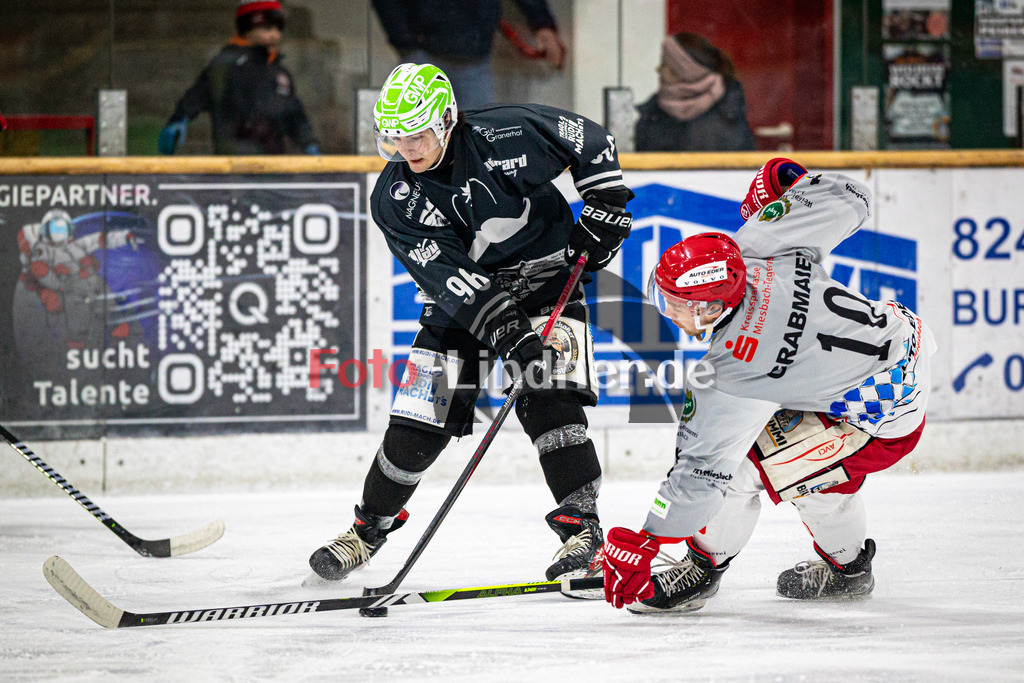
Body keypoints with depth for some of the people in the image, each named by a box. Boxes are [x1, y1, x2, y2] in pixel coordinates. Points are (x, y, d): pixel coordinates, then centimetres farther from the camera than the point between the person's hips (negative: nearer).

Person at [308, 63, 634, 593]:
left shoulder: (508, 136, -21)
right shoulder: (393, 199, -15)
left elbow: (592, 142, -6)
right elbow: (446, 277, -22)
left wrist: (604, 209, -10)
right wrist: (503, 330, -32)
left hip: (544, 278, -2)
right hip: (461, 301, 2)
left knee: (549, 400, -21)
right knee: (418, 419, -2)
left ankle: (581, 529, -17)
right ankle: (368, 532, 17)